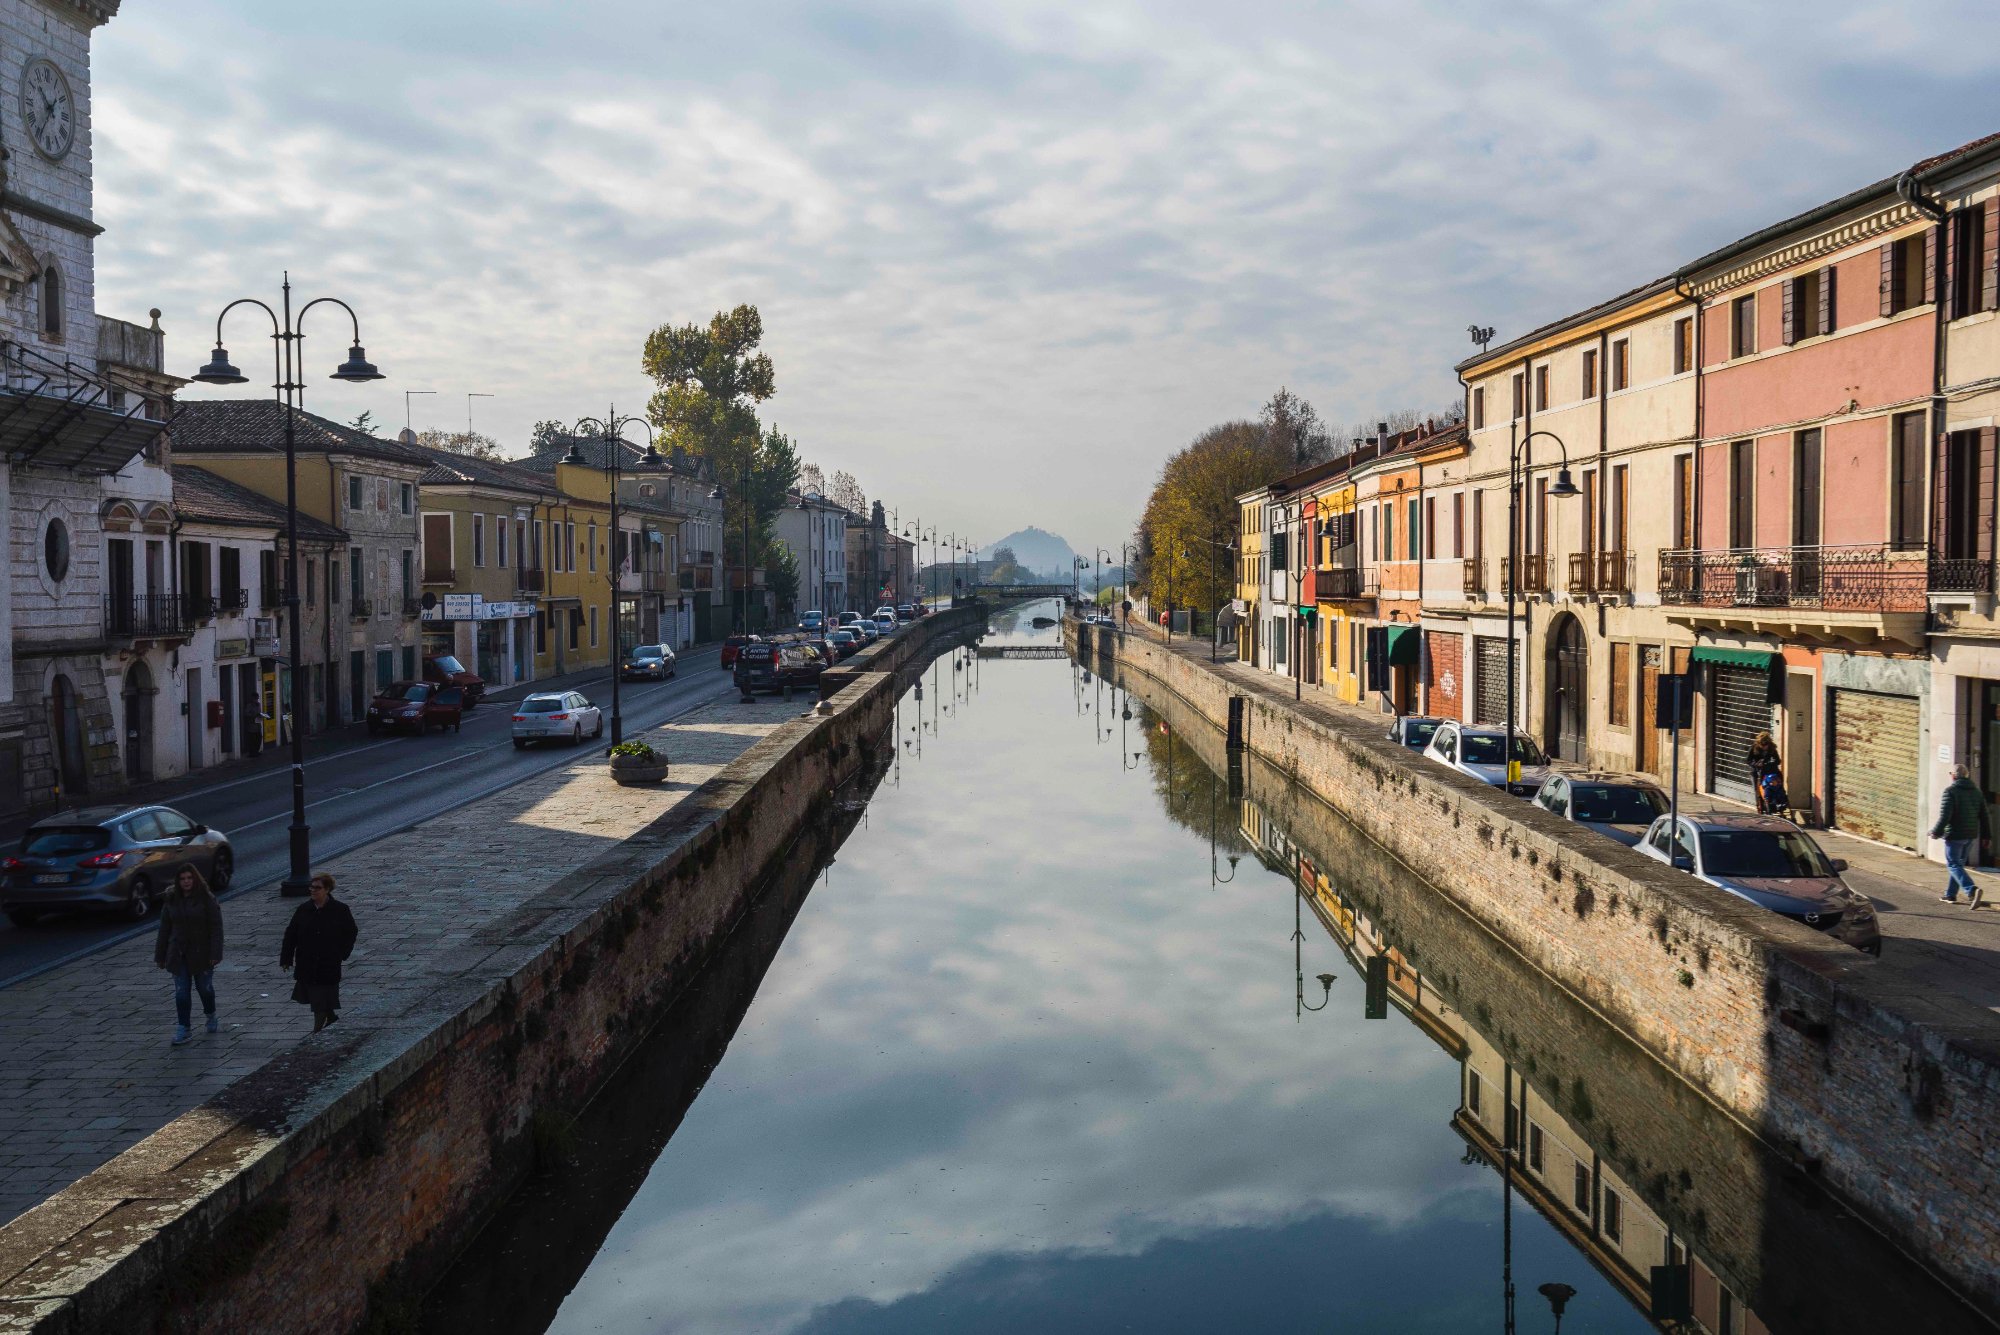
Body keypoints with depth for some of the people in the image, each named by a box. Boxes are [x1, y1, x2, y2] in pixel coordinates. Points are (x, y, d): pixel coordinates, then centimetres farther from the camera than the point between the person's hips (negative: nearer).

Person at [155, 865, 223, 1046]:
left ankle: (211, 1017, 36)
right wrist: (160, 956, 6)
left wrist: (215, 954, -17)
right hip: (178, 955, 2)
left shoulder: (207, 900, -8)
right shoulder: (171, 901, 3)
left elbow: (216, 928, -10)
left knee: (205, 987, 11)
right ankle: (182, 1029, 5)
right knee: (181, 992, 0)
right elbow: (164, 929, 8)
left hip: (201, 954, -2)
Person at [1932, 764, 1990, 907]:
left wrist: (1936, 832, -7)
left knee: (1953, 865, -4)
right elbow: (1984, 815, 11)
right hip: (1971, 836, 7)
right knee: (1959, 863, 18)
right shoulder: (1976, 791, 10)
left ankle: (1972, 890, -24)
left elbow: (1945, 815, -17)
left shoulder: (1950, 791, -12)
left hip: (1955, 835, -7)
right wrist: (1985, 835, 15)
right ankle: (1950, 894, 24)